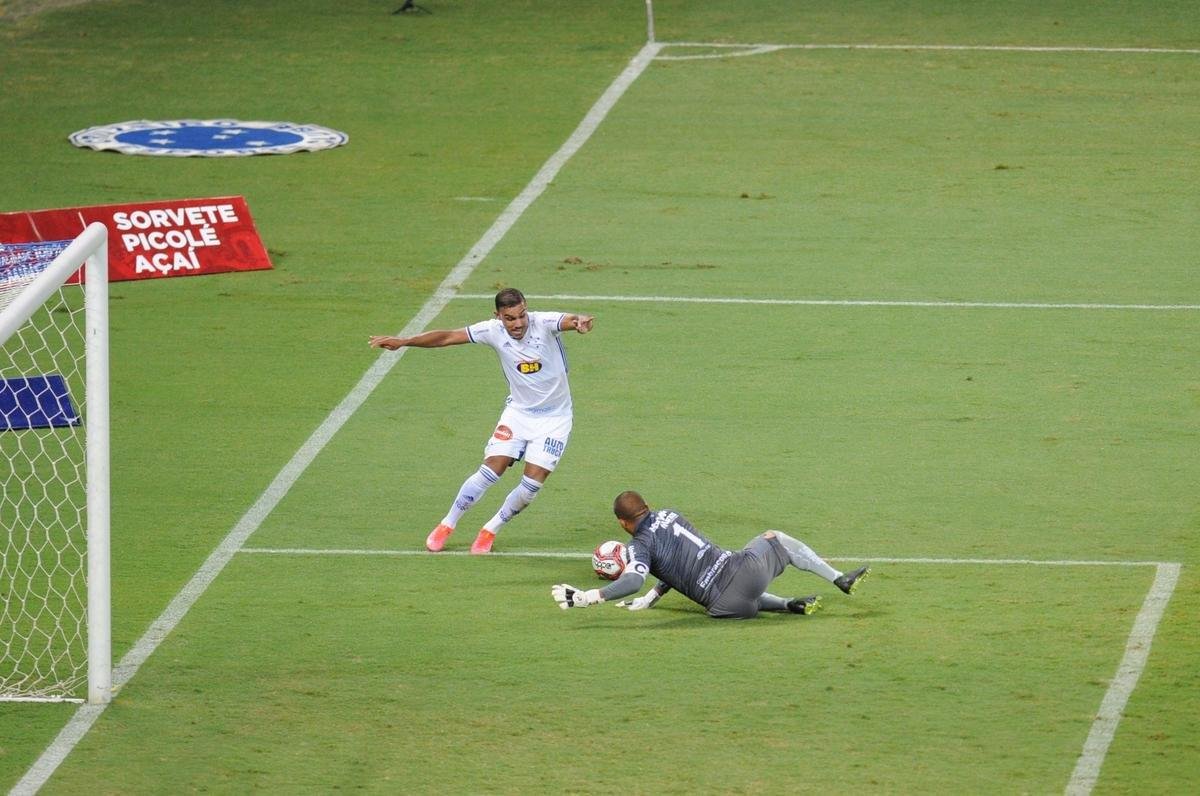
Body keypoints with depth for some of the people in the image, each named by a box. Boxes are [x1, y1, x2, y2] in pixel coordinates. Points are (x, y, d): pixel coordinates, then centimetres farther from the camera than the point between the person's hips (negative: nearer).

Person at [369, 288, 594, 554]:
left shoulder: (544, 323, -22)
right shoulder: (494, 331, -13)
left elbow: (570, 321, -42)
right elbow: (448, 337, -9)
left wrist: (581, 322, -67)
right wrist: (403, 342, -15)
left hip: (553, 417, -1)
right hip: (518, 410, 1)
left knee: (533, 482, -9)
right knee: (491, 470, -11)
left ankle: (490, 531, 14)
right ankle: (447, 525, 8)